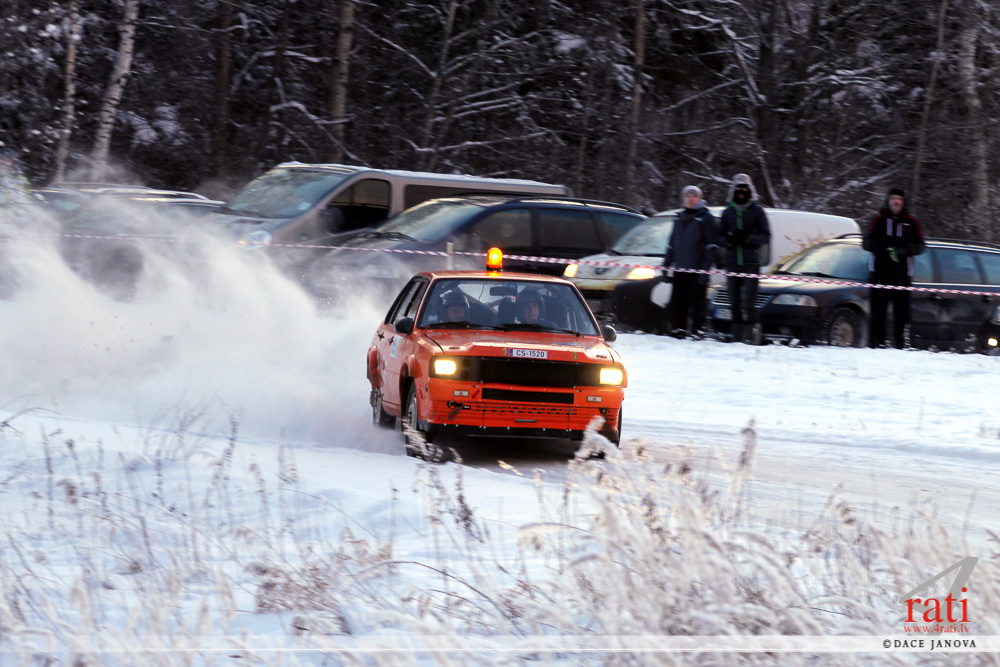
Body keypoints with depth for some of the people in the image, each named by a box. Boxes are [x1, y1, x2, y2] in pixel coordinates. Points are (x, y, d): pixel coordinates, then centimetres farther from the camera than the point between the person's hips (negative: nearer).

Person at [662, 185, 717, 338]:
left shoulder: (706, 218, -1)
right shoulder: (679, 218, 18)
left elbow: (711, 245, -6)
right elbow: (672, 243, 24)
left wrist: (705, 268, -14)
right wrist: (667, 264, 17)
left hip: (697, 269, -6)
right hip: (680, 268, 6)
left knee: (697, 301, -3)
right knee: (677, 302, 5)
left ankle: (697, 329, -1)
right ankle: (678, 328, 10)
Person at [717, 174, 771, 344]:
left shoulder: (757, 211, 5)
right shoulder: (727, 213, 14)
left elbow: (766, 237, 2)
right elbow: (720, 238, 14)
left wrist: (748, 238, -14)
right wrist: (730, 239, -8)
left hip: (751, 263, -4)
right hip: (732, 263, 4)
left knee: (749, 302, -14)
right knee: (735, 302, 4)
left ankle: (752, 336, -11)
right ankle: (737, 337, 8)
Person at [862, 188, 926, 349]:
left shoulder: (912, 223, 13)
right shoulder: (878, 221, 11)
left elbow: (920, 245, 7)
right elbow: (867, 243, 4)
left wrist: (904, 250, -12)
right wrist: (886, 249, -12)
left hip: (902, 276, 0)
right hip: (879, 274, 0)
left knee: (902, 312, -5)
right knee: (878, 311, -3)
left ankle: (900, 343, -2)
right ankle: (876, 343, 0)